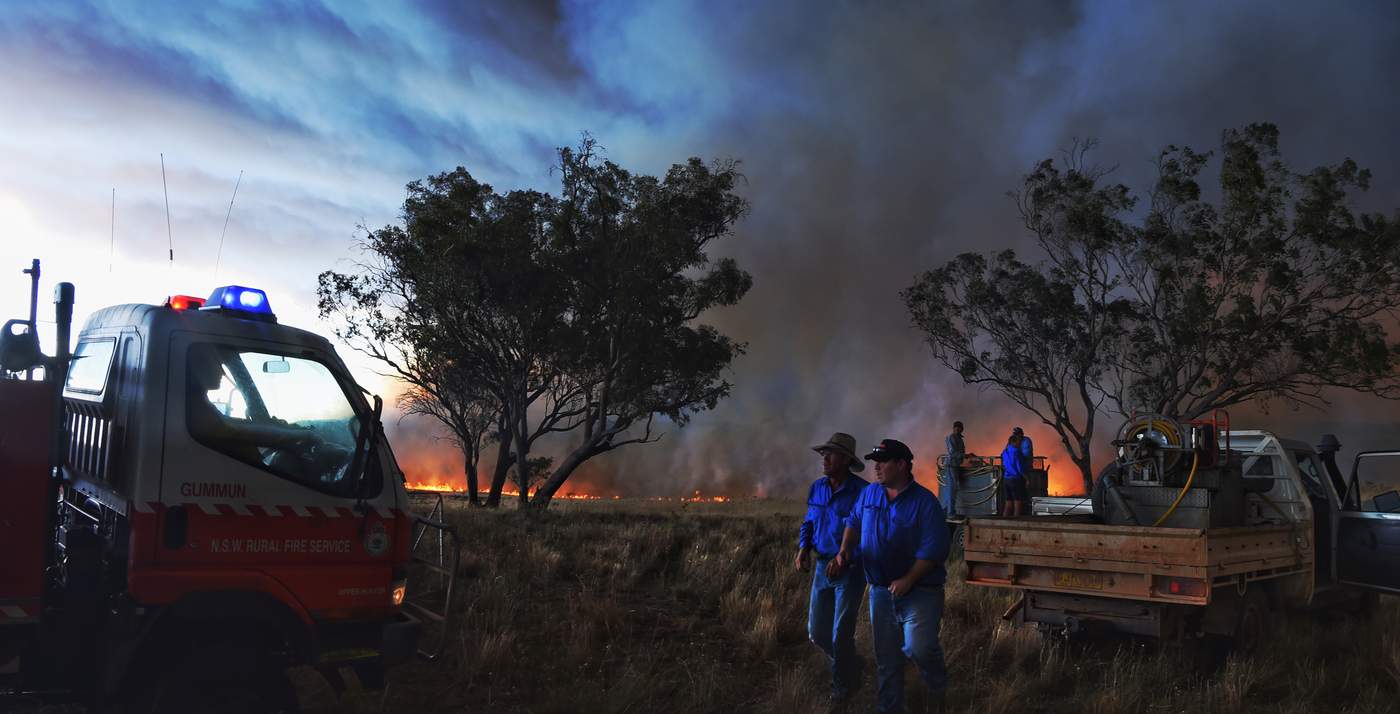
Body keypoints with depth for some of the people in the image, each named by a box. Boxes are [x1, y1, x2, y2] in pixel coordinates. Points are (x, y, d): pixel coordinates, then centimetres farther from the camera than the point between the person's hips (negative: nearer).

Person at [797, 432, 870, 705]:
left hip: (851, 570, -6)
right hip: (823, 567, 6)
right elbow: (809, 523, 12)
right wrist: (803, 550, -7)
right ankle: (852, 667, 40)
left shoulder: (862, 491, -19)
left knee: (840, 635, 1)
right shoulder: (817, 488, 1)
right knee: (817, 633, 12)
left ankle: (843, 685, 28)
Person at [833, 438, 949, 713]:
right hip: (881, 590, 5)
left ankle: (937, 687, 10)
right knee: (886, 657, 11)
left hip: (920, 590, -5)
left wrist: (907, 580, -22)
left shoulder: (924, 500, -13)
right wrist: (845, 550, 0)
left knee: (918, 647, -21)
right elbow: (854, 522, 18)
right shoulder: (869, 493, 5)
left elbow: (934, 548, -17)